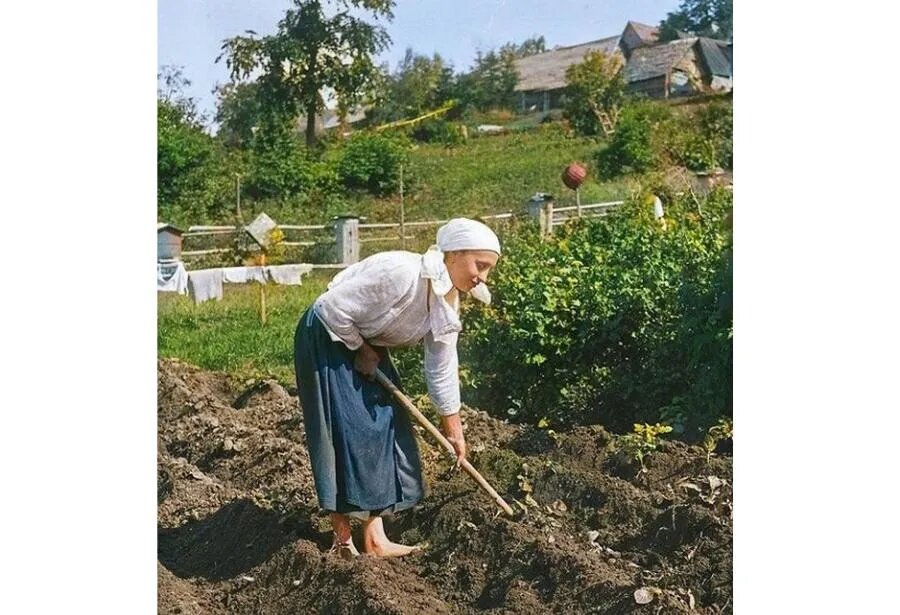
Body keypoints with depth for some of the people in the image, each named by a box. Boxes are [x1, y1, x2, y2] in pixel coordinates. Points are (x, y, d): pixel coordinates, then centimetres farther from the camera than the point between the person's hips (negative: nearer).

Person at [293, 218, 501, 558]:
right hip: (328, 339, -9)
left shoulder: (447, 304, -6)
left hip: (367, 346, 9)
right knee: (347, 434, -8)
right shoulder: (400, 272, -33)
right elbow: (334, 307, -29)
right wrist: (361, 350, -14)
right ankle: (343, 541, 4)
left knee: (385, 427, 6)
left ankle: (375, 537, 13)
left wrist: (452, 425, 9)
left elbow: (442, 367, 4)